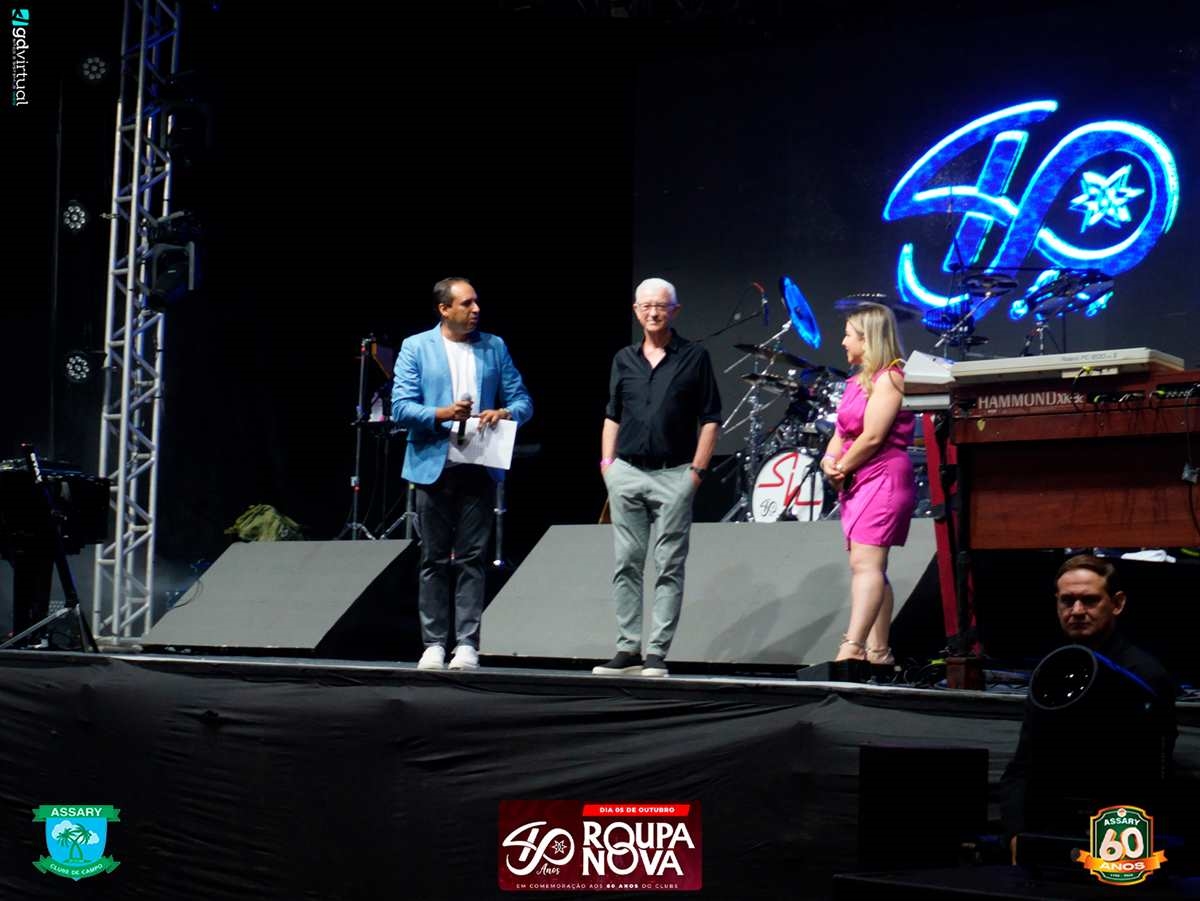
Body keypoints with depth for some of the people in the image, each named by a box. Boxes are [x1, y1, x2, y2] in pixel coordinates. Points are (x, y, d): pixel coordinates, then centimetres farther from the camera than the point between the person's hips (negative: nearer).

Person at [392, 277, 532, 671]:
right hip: (433, 466, -1)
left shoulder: (494, 347, 10)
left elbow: (522, 401, 8)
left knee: (472, 558, -1)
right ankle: (434, 643, 9)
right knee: (434, 560, 4)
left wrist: (503, 413, -14)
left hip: (479, 466, 1)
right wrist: (443, 414, -19)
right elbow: (401, 407, -4)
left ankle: (467, 644, 1)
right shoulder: (416, 347, 3)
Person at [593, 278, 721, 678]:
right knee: (626, 564, 4)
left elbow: (710, 419, 0)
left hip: (674, 476, -4)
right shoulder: (624, 359, 12)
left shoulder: (694, 357, 1)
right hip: (626, 473, 4)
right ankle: (627, 649, 10)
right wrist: (607, 460, 6)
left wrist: (698, 469, -7)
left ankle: (657, 652, 0)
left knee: (669, 567, -2)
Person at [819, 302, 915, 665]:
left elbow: (872, 437, -17)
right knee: (872, 569, 9)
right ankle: (878, 651, 12)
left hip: (883, 478, -10)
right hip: (857, 483, 10)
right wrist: (829, 460, -2)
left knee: (865, 562, -19)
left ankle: (852, 646, -29)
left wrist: (842, 467, -8)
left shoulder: (889, 378, -10)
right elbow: (842, 431, 17)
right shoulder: (857, 380, 18)